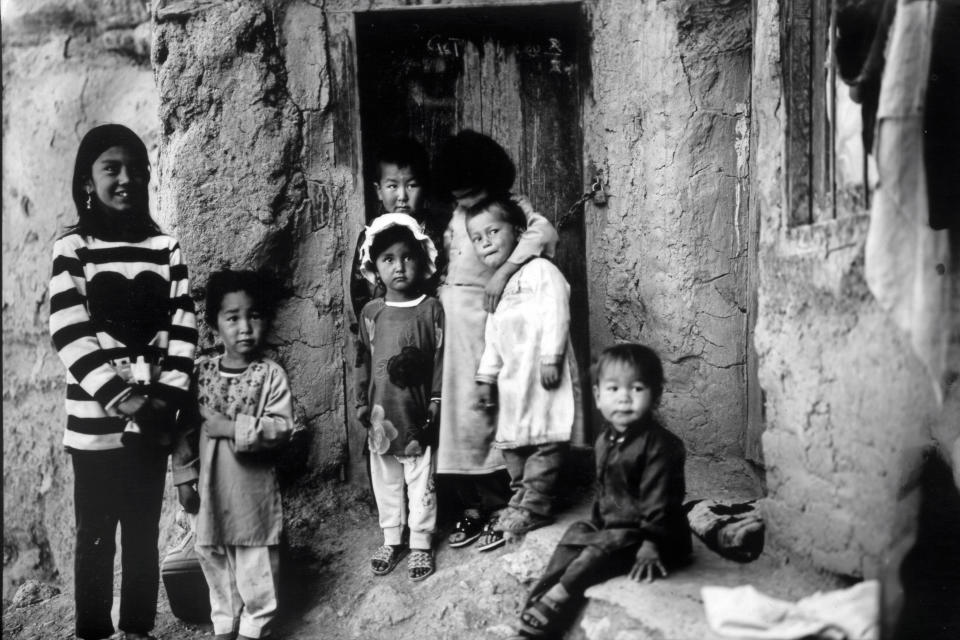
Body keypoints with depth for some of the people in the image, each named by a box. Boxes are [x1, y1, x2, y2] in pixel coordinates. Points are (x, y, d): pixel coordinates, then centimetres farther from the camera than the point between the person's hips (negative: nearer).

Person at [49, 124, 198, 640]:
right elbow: (68, 332, -10)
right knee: (96, 534, 7)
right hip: (95, 418, -2)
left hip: (152, 419, 2)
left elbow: (183, 326, 2)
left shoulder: (165, 247, 6)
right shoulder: (72, 247, -1)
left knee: (144, 531, 11)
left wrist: (168, 396, -9)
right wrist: (118, 396, -17)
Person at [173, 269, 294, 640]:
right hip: (211, 487, 4)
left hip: (253, 488, -4)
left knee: (256, 567, 7)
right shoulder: (201, 373, 1)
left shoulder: (271, 374, -10)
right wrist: (184, 477, 2)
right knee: (214, 561, 16)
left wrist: (234, 428, -22)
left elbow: (281, 427, -17)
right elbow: (186, 429, 5)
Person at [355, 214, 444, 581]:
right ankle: (391, 540, 29)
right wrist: (362, 401, 7)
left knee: (421, 482, 7)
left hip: (416, 411, -3)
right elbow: (363, 360, 8)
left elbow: (440, 358, -4)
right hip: (382, 412, 3)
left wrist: (435, 401, -7)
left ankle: (421, 544, 20)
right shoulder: (371, 313, 3)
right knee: (385, 481, 14)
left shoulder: (431, 309, -5)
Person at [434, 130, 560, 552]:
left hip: (486, 317, -6)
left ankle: (498, 509, 9)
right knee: (455, 414, 7)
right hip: (451, 319, 6)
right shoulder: (455, 217, 13)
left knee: (486, 413, -3)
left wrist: (502, 272, -29)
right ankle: (471, 506, 18)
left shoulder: (512, 207, -4)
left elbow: (545, 233, -23)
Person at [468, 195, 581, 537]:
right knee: (511, 439, 11)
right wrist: (486, 376, 16)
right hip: (512, 376, 8)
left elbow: (556, 314, -15)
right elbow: (492, 337, 20)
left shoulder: (540, 269, -6)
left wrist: (551, 357, -21)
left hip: (544, 371, -8)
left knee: (545, 438, -4)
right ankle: (521, 496, 23)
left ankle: (534, 505, 3)